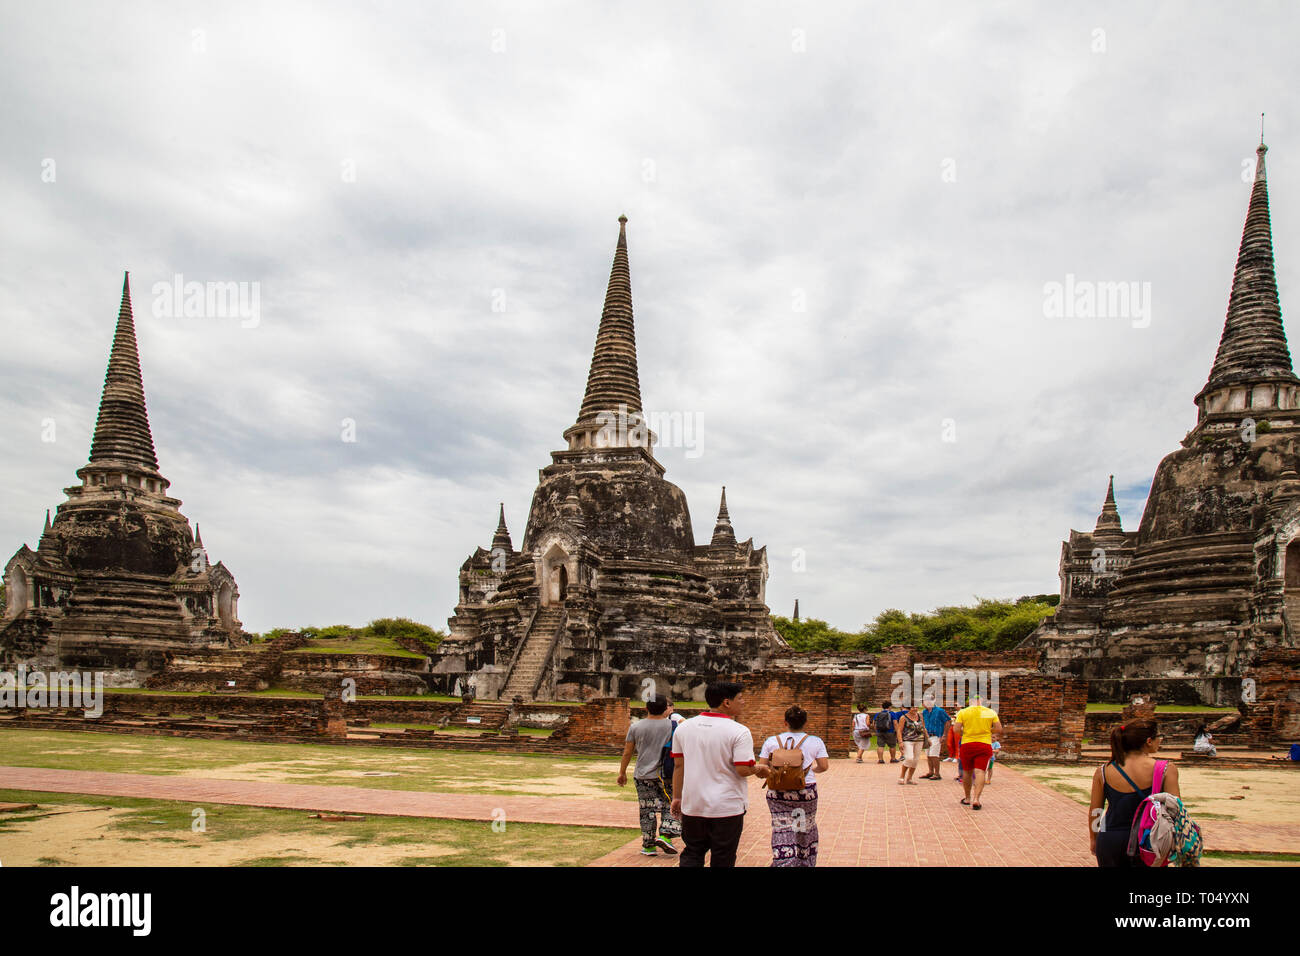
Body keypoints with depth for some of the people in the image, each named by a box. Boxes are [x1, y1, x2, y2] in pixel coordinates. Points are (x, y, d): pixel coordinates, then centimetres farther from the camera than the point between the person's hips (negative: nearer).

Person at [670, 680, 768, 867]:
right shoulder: (739, 731, -14)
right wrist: (758, 770, 3)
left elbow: (678, 765, 7)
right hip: (727, 808, -4)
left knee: (692, 854, 17)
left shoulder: (684, 727, 3)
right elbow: (743, 770, -18)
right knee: (722, 860, 9)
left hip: (693, 806, 4)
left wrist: (677, 797, 15)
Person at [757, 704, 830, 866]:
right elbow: (824, 766, -3)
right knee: (806, 828, 18)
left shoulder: (771, 741, 1)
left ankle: (783, 862, -13)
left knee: (782, 830, 0)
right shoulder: (815, 742, 0)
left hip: (778, 793, 0)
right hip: (806, 791, 0)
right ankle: (806, 863, 30)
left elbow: (761, 767, -1)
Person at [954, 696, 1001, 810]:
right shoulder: (991, 712, 5)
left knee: (967, 772, 14)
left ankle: (967, 798, 24)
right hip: (985, 745, 0)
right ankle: (976, 799, -20)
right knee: (980, 772, -6)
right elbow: (999, 729, 2)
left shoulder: (963, 712, 1)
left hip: (967, 744, 0)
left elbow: (957, 729, -7)